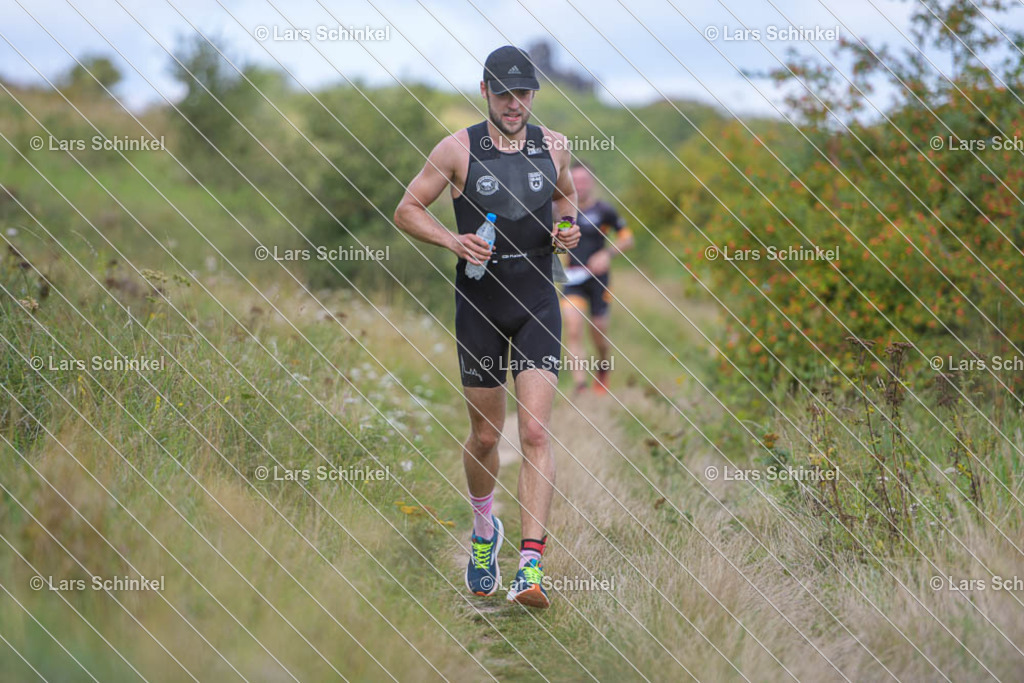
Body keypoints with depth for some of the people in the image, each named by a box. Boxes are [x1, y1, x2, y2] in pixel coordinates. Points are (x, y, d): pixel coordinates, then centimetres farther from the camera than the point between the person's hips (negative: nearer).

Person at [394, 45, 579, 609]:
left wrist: (568, 228, 2)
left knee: (535, 433, -13)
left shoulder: (553, 146, 3)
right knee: (485, 437, 9)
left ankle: (531, 566, -17)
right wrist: (453, 240, -15)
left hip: (537, 304, 1)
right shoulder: (458, 150, -5)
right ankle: (483, 528, 39)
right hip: (479, 305, -1)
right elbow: (406, 210, 1)